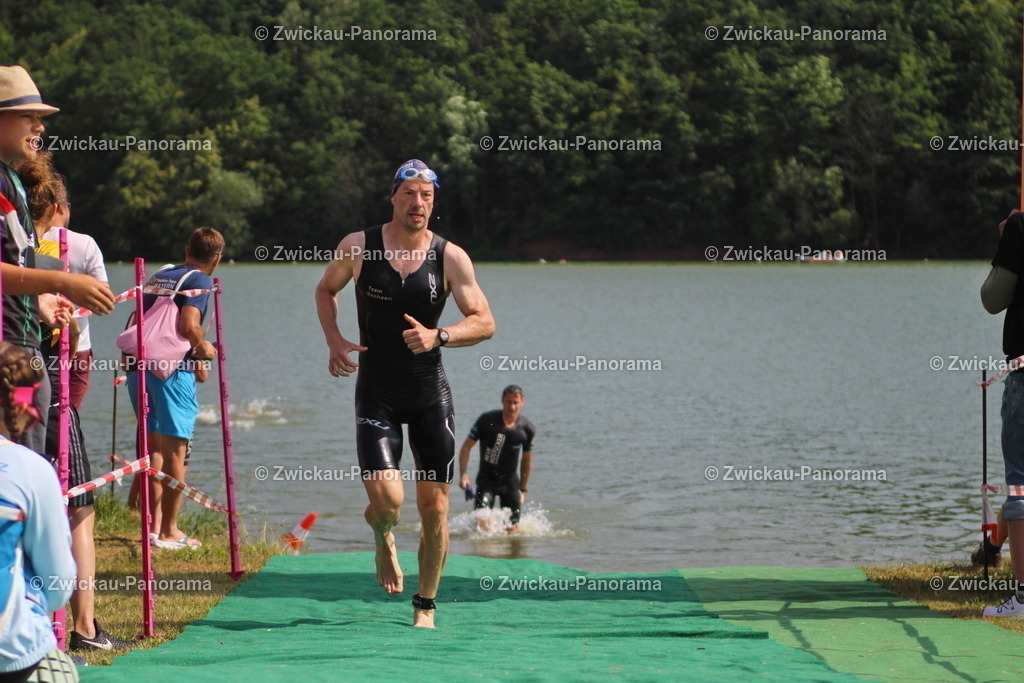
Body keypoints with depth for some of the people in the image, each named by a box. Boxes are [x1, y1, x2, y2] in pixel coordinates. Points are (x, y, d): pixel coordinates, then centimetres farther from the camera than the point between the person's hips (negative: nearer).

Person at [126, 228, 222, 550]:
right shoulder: (200, 281, -3)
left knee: (154, 446, 15)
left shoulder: (158, 276, 19)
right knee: (175, 449, -2)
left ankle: (154, 525, 16)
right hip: (172, 370, -7)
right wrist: (204, 348, 0)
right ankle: (169, 531, -2)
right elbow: (189, 325, -17)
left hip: (138, 366, 7)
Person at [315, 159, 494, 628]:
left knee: (434, 507, 1)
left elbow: (484, 322, -3)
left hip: (431, 395, 1)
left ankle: (425, 606, 20)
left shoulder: (450, 257, -3)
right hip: (376, 395, -1)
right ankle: (383, 540, 21)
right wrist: (334, 342, -1)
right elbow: (326, 290, 15)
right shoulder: (358, 247, -3)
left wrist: (438, 336, -21)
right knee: (386, 500, -16)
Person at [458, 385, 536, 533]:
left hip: (511, 482, 2)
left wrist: (523, 490, 13)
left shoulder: (527, 429, -3)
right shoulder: (487, 420, -12)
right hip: (486, 480, -2)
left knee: (512, 529, 0)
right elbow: (466, 447, -5)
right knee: (481, 523, -19)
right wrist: (463, 474, -17)